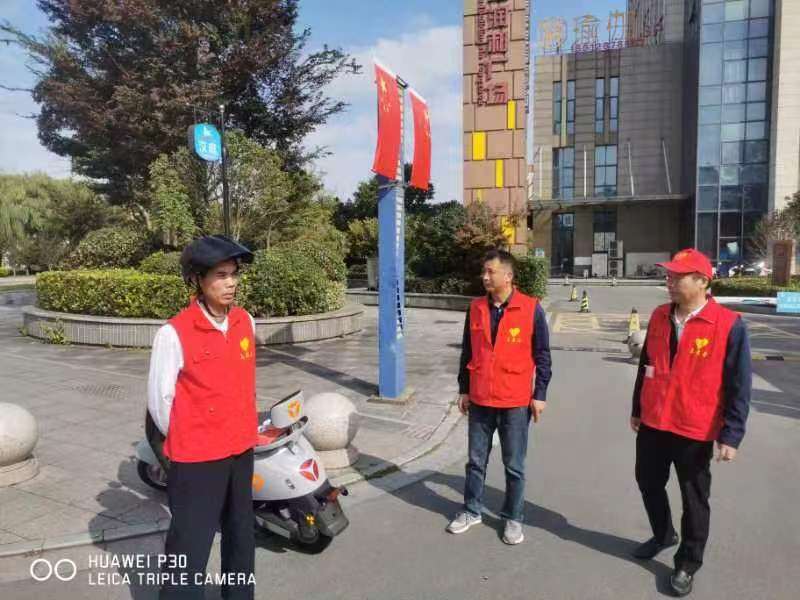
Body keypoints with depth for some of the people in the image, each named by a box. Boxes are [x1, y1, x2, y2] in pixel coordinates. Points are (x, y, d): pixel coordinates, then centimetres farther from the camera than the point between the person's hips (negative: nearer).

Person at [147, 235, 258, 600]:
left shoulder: (246, 323, 0)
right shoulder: (174, 333, -17)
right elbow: (159, 399, -9)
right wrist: (186, 443, 1)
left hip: (241, 450, 6)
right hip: (195, 457, -6)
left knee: (241, 536, 22)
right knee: (189, 549, 4)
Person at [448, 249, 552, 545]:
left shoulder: (532, 308, -8)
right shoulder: (476, 308, 2)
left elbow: (542, 355, -3)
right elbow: (467, 352, 8)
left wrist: (540, 395, -5)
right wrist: (463, 389, 8)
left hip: (515, 402, -3)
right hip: (480, 400, 3)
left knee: (514, 465, 10)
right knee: (476, 460, 15)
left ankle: (513, 518, 27)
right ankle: (472, 511, 32)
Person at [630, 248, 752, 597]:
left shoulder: (729, 325, -14)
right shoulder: (659, 316, 2)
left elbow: (739, 386, -11)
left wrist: (731, 436, -14)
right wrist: (637, 409, 16)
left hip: (695, 432, -5)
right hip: (652, 425, 5)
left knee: (694, 500, 10)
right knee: (648, 484, 18)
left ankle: (687, 564, 29)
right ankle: (663, 535, 44)